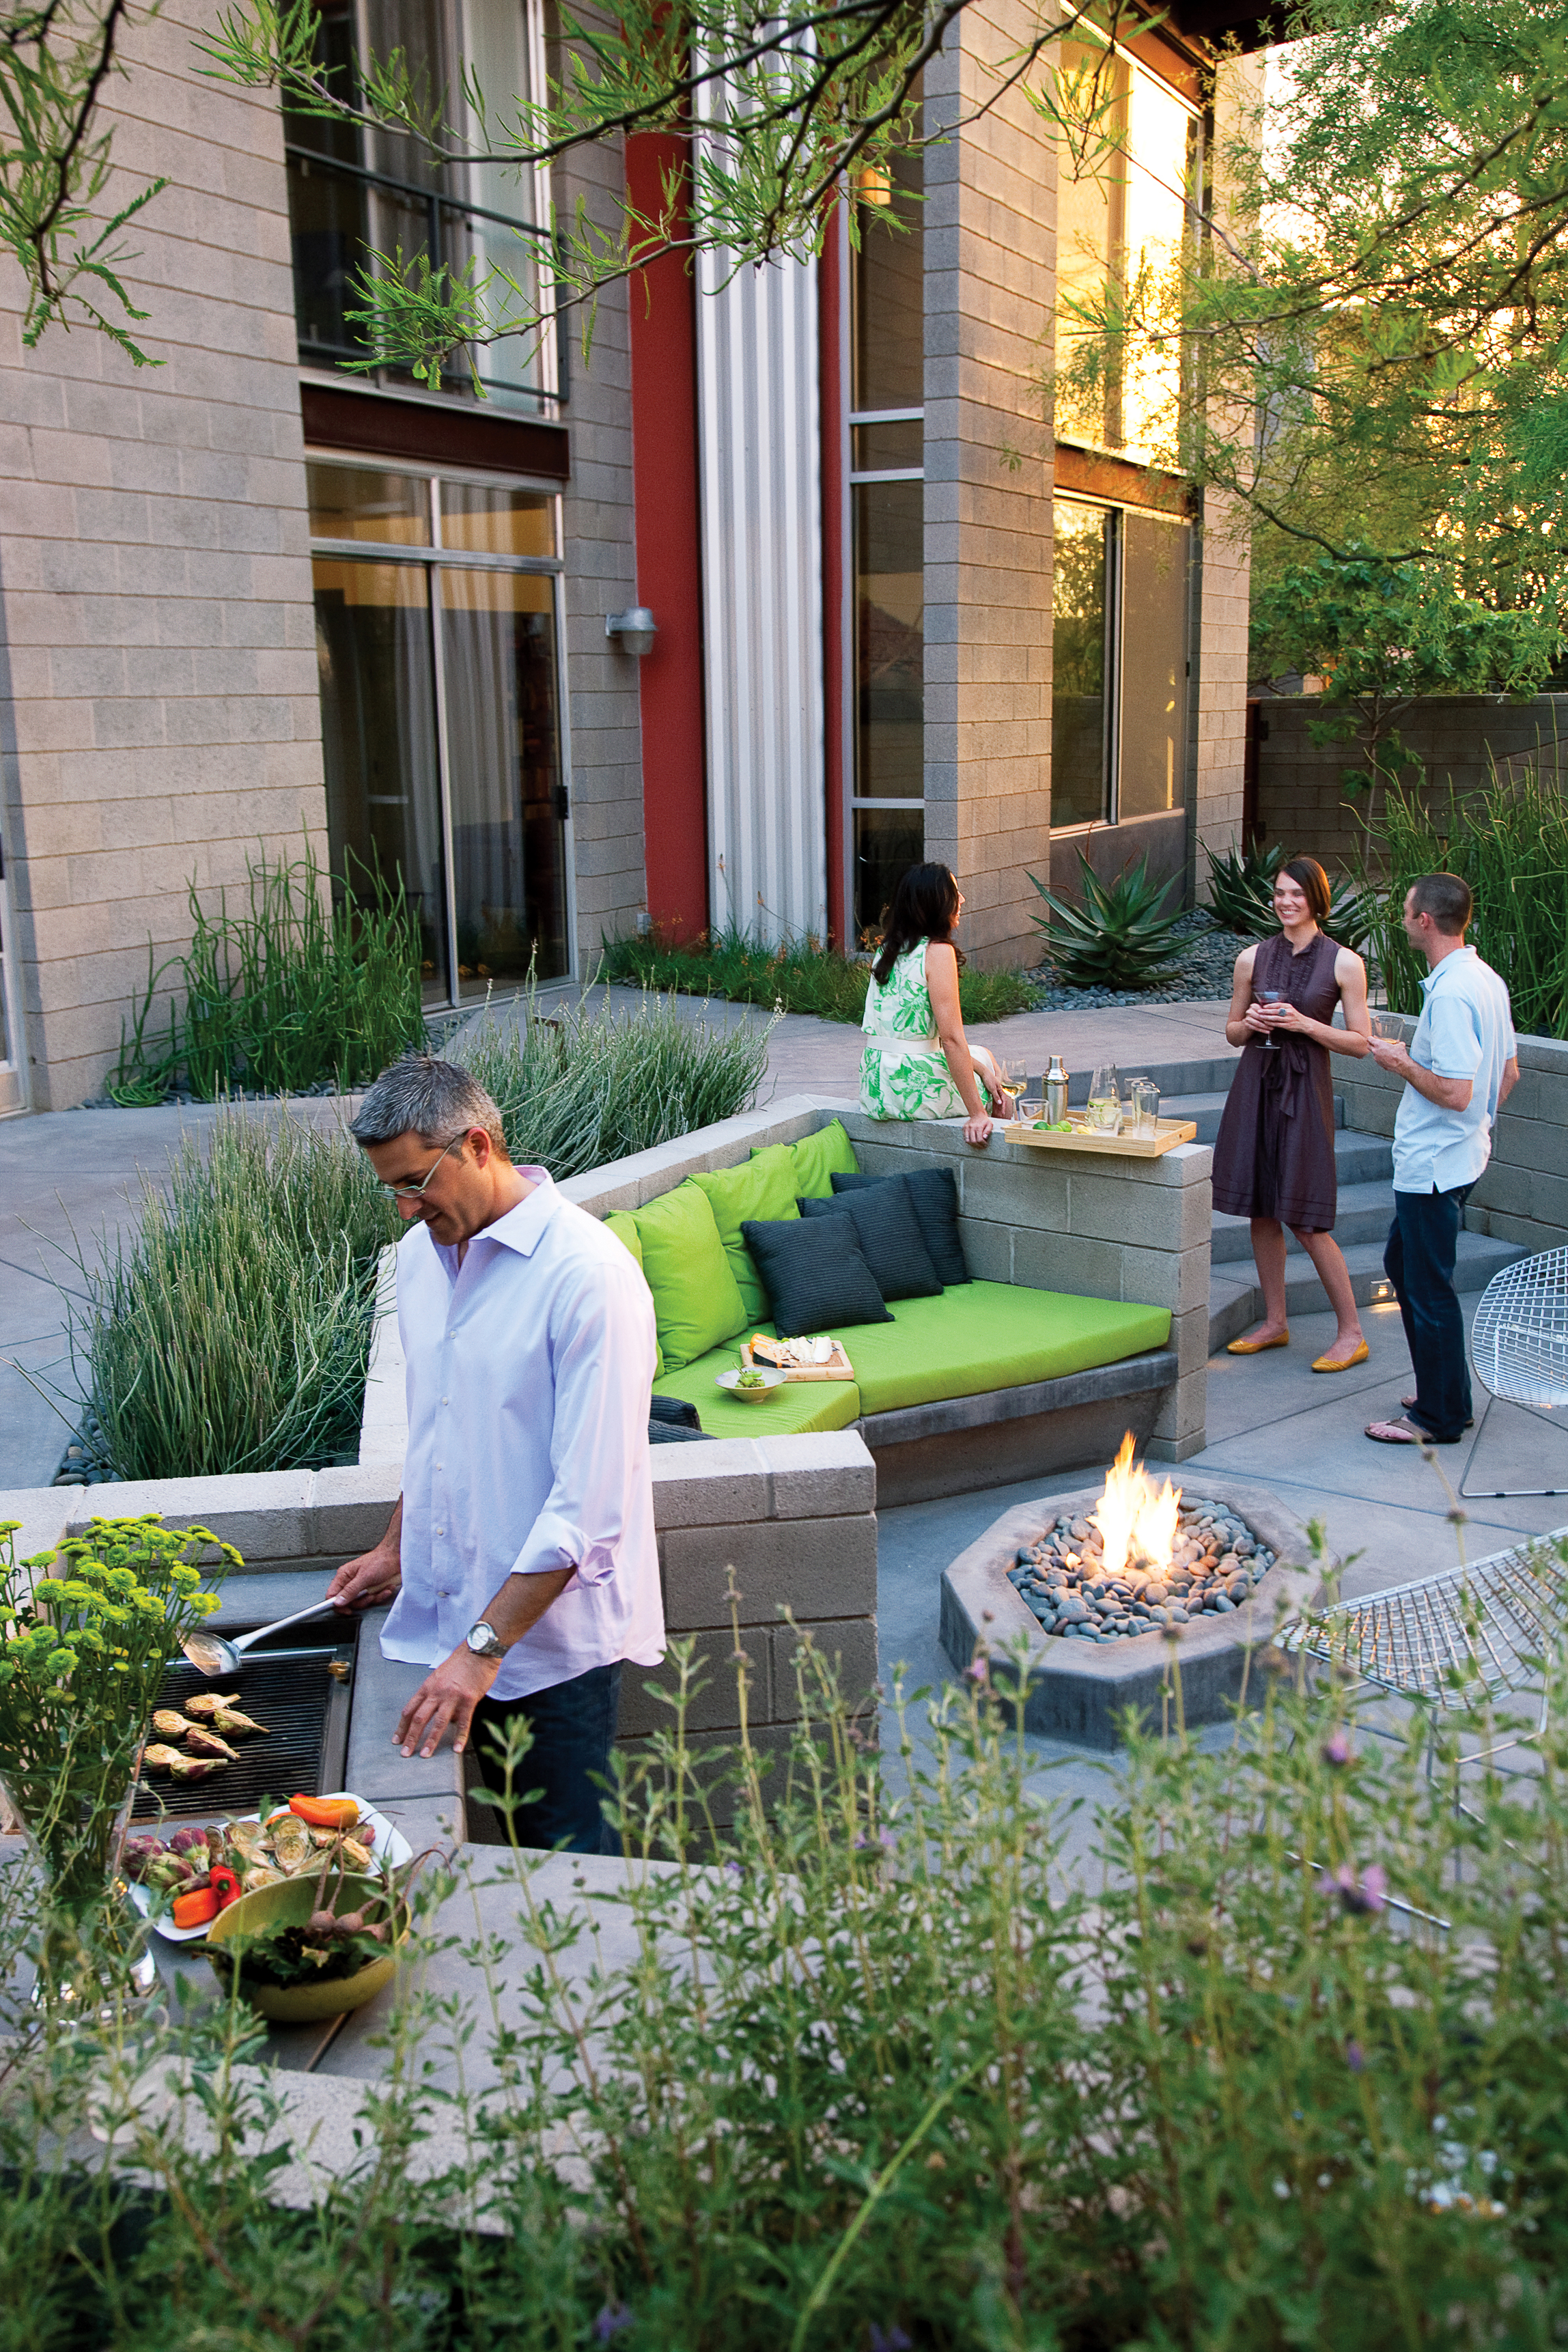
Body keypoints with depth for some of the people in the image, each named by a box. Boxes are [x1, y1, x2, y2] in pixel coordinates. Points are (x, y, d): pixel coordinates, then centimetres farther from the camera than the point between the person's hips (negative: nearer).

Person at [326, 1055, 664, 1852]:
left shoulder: (588, 1273, -20)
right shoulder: (420, 1253, 6)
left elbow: (588, 1504, -22)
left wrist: (485, 1647, -23)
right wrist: (396, 1547, 15)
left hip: (551, 1634, -6)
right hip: (443, 1620, 7)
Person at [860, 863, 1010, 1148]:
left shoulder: (888, 949, 10)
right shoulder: (938, 951, -15)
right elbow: (952, 1039, -21)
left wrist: (981, 1068, 13)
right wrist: (977, 1113, -19)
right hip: (914, 1089, -8)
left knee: (982, 1058, 31)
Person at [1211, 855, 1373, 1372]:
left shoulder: (1344, 963, -4)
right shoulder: (1252, 958, 6)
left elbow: (1360, 1042, -4)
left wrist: (1303, 1023, -15)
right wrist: (1250, 1024, -7)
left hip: (1305, 1090, -4)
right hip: (1255, 1083, 4)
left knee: (1305, 1219, -5)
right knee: (1261, 1210, 9)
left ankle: (1351, 1332, 7)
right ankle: (1275, 1323, 22)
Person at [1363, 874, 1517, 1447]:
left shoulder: (1450, 993, -23)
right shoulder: (1486, 979, 7)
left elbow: (1454, 1092, -27)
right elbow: (1509, 1072, 15)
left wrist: (1401, 1062, -13)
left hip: (1432, 1163, -10)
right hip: (1462, 1153, 10)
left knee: (1429, 1289, 1)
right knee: (1402, 1262, 22)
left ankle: (1439, 1417, 12)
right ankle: (1444, 1391, 31)